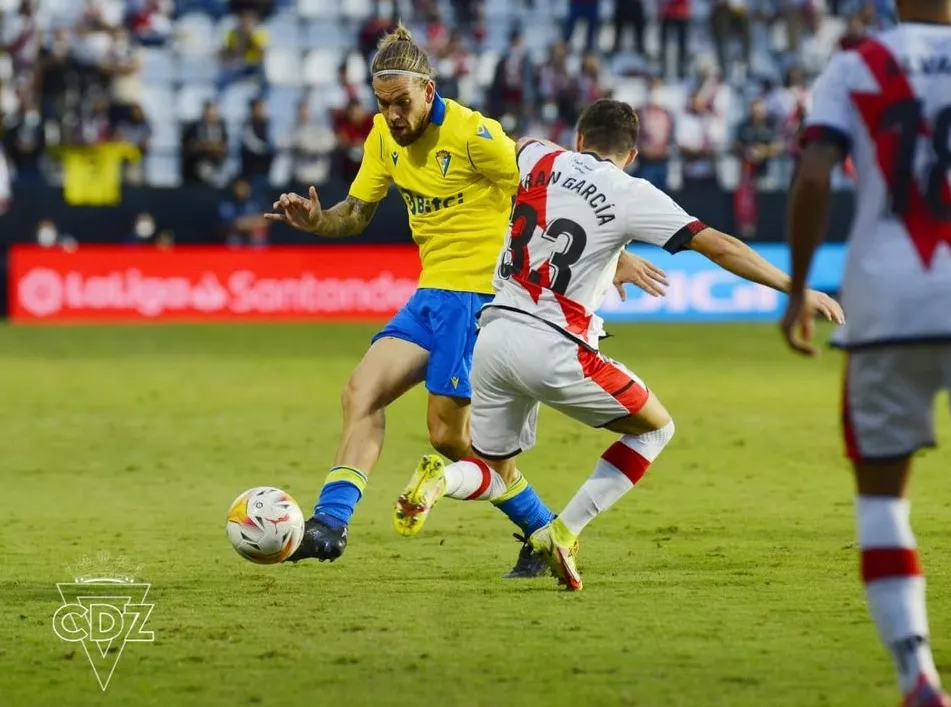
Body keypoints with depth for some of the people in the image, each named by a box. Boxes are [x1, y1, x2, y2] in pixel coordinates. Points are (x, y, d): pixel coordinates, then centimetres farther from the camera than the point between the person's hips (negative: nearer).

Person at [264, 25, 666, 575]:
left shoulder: (472, 134, -16)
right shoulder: (385, 136, 6)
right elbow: (357, 214, 17)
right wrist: (314, 220, -5)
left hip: (479, 292, -8)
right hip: (432, 296, 8)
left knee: (449, 433, -7)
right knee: (361, 392, -8)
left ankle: (543, 533, 8)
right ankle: (330, 524, -12)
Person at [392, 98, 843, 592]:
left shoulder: (538, 158, 11)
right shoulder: (631, 195, -2)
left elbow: (517, 145, 39)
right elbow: (718, 246, -6)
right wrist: (794, 288, -1)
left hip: (493, 335, 5)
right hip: (552, 347, -5)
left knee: (495, 475, 21)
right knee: (655, 427, 16)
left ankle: (440, 478, -14)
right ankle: (563, 533, 4)